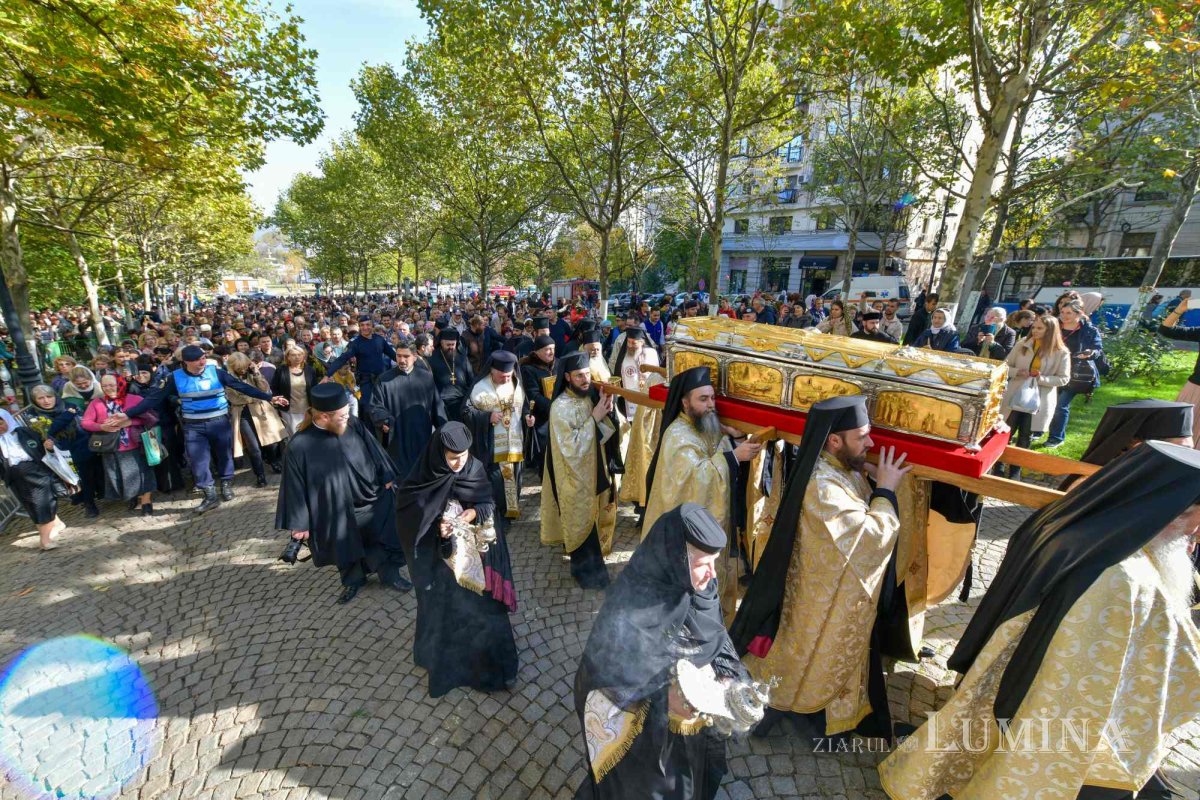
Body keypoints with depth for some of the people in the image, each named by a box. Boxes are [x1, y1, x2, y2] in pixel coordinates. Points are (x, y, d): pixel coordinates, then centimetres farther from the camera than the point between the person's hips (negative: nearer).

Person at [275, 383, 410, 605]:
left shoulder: (354, 425, -14)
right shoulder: (299, 446, -20)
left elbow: (374, 450, -1)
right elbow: (296, 487, -12)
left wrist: (387, 479, 2)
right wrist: (299, 524, -7)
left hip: (372, 498, 2)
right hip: (338, 512, -1)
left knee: (386, 540, 11)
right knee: (347, 548, 20)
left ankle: (389, 573, 35)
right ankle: (353, 579, 45)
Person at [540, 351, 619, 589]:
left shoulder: (589, 396, -2)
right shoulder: (560, 407, -23)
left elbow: (603, 434, 4)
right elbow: (572, 448, -27)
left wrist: (607, 411, -16)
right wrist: (594, 418, -26)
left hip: (593, 469, 7)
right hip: (574, 476, -7)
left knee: (593, 516, 22)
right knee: (582, 522, 8)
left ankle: (589, 558, 46)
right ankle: (586, 568, 29)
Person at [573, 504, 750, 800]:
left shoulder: (700, 588, -16)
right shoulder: (628, 613, -35)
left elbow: (715, 640, -3)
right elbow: (602, 677, -28)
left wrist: (725, 677, -20)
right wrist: (662, 697, -35)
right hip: (643, 732, -5)